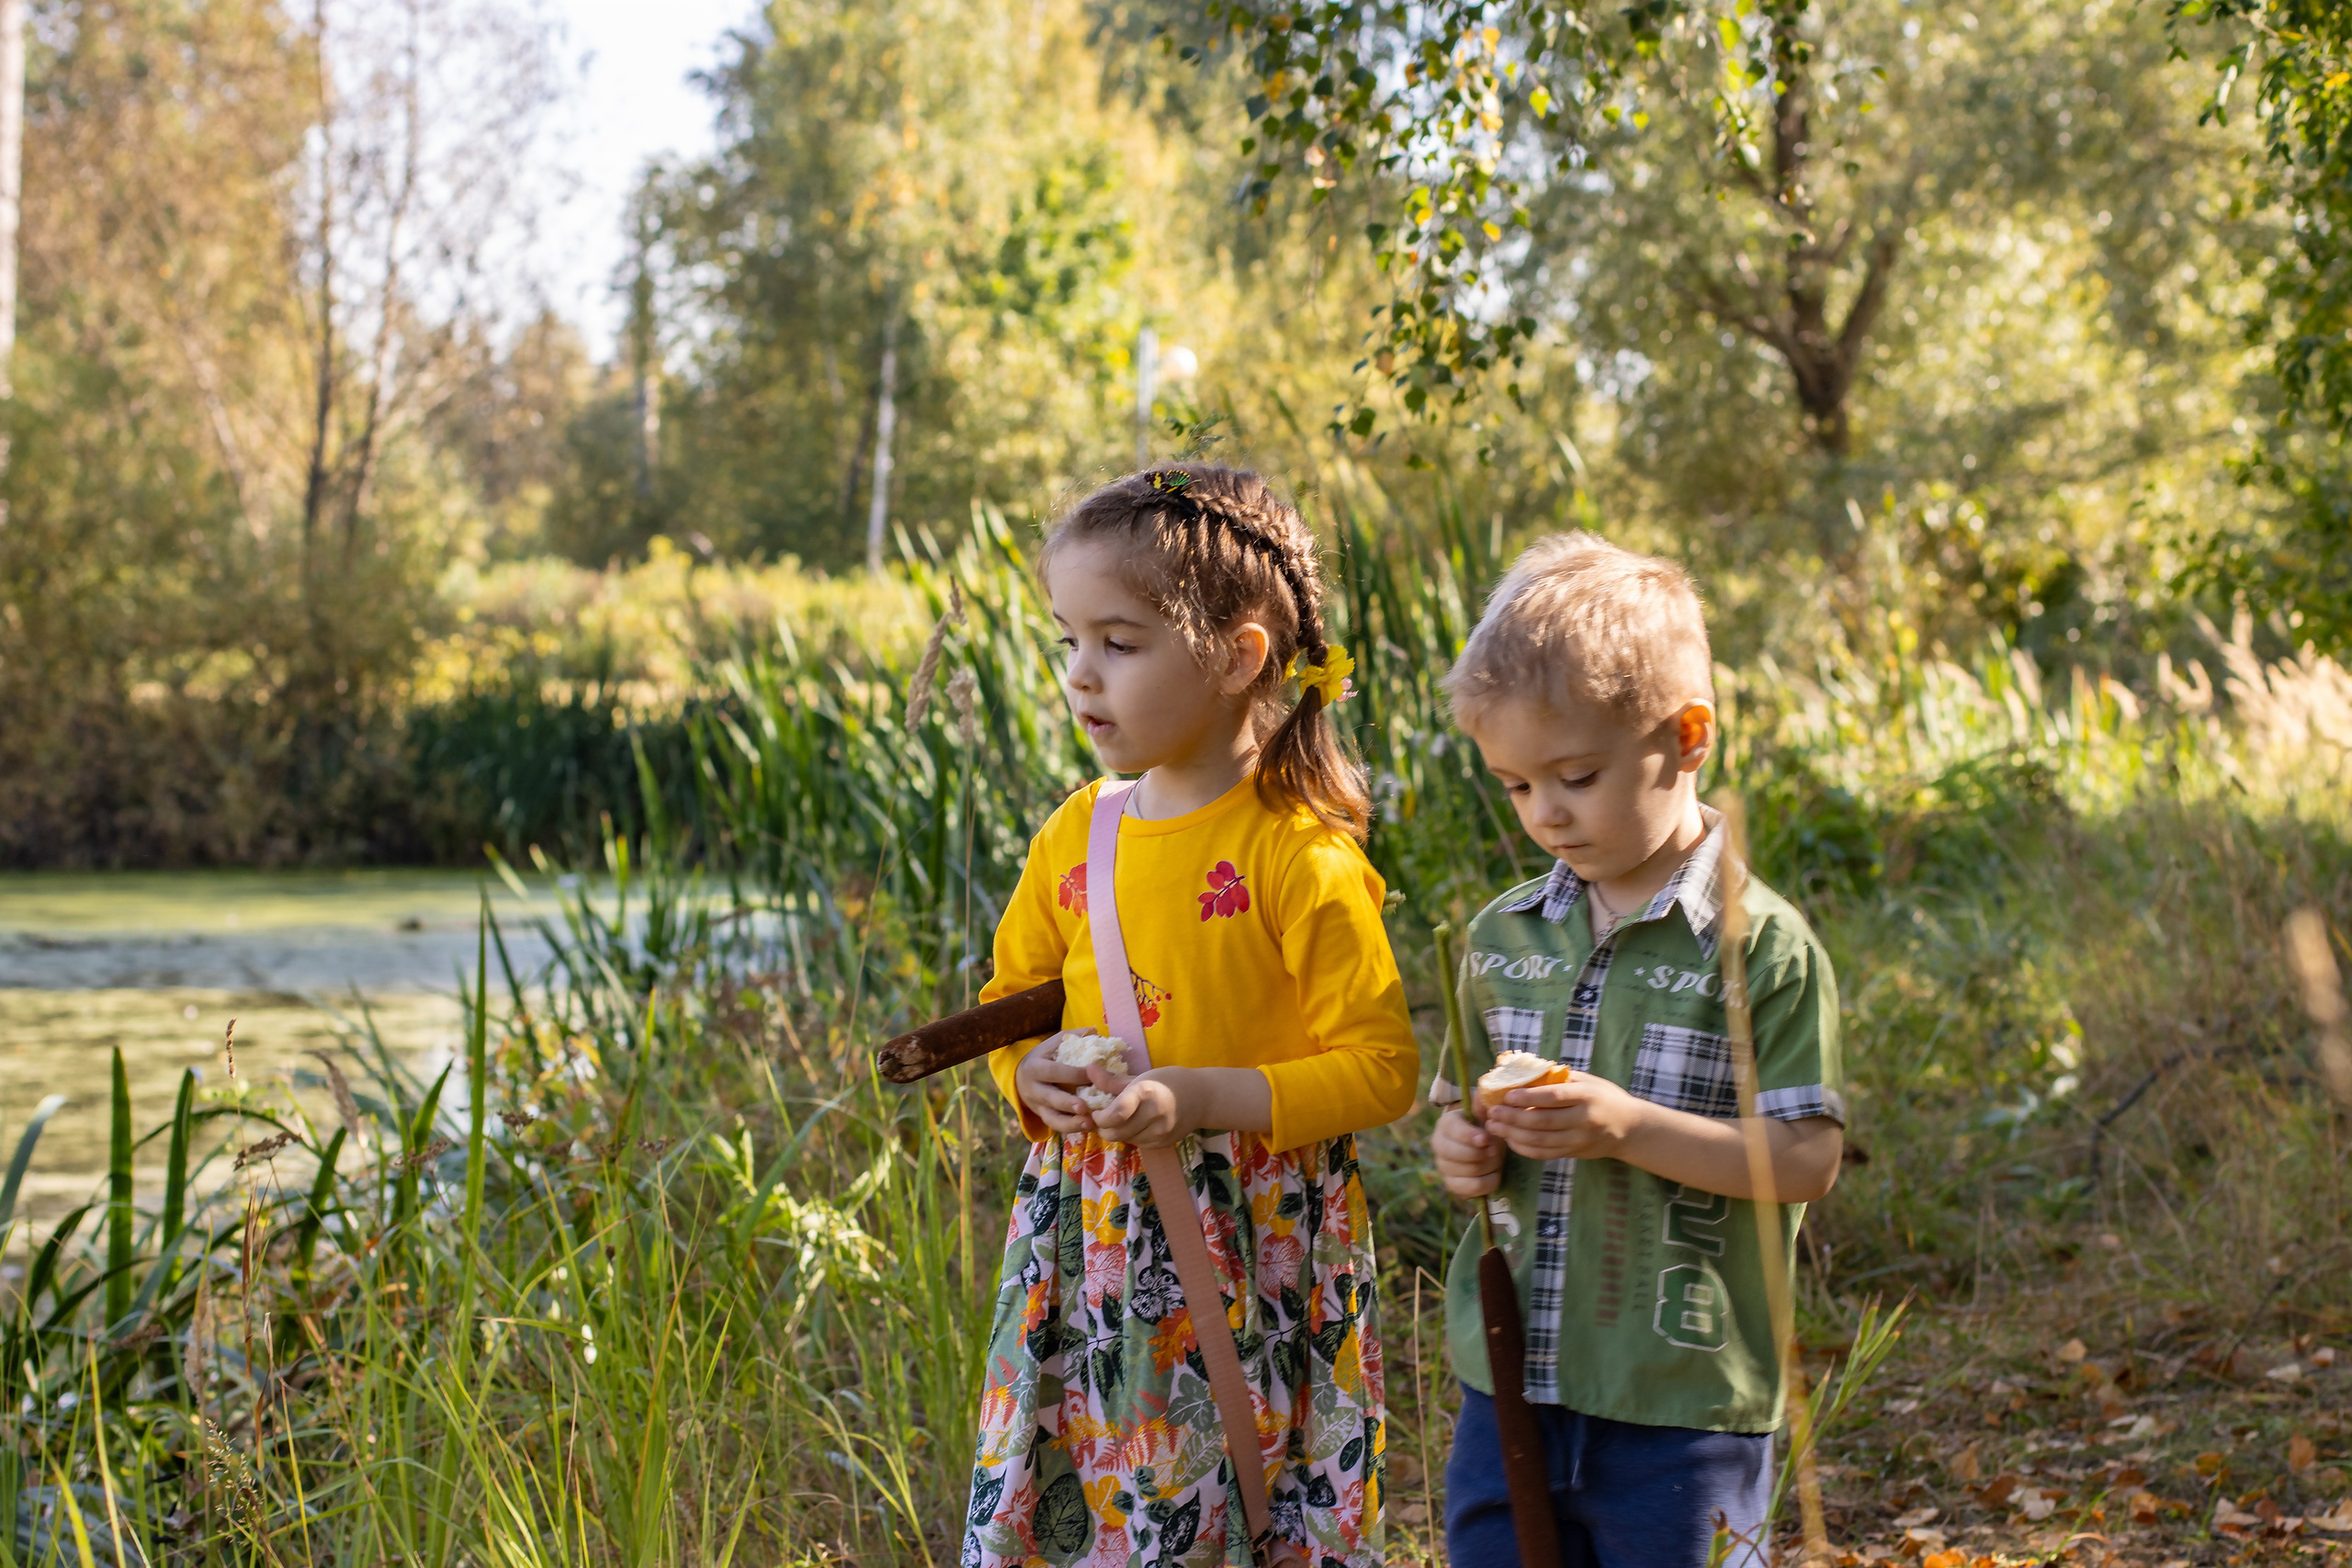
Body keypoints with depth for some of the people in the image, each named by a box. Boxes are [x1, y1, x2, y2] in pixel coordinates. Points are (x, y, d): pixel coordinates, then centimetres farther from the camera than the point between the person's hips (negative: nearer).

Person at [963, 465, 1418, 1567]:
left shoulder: (1299, 854, -13)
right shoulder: (1073, 837, 6)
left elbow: (1380, 1065, -13)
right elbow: (1011, 996, 19)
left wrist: (1200, 1099, -20)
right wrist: (1031, 1073, -3)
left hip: (1253, 1252, -5)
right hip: (1085, 1240, 6)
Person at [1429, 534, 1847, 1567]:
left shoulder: (1764, 947, -10)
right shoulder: (1501, 938, 8)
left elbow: (1807, 1159, -13)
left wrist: (1628, 1126, -23)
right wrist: (1462, 1145, -4)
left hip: (1683, 1400, -5)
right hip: (1509, 1380, 5)